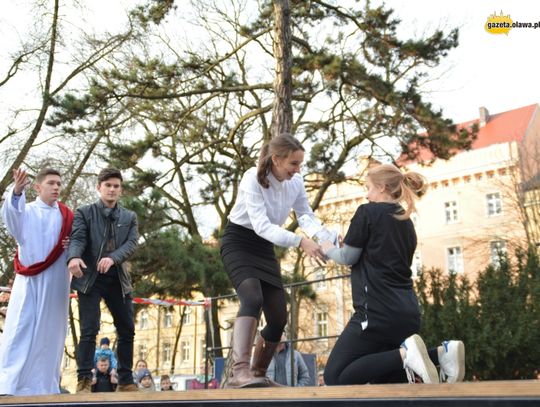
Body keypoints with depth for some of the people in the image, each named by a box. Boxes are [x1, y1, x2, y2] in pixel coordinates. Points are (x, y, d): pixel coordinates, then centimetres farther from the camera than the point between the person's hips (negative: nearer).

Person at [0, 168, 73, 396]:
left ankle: (44, 386, 8)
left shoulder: (67, 216, 12)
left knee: (49, 332, 3)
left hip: (55, 281, 2)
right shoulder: (26, 211, 6)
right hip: (29, 279, -2)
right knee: (20, 330, -7)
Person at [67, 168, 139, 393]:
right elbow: (77, 238, -10)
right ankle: (84, 380, -2)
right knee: (89, 330, -9)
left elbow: (131, 244, -2)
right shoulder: (84, 212, 5)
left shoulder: (129, 217, 12)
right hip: (90, 278, -3)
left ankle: (126, 381, 14)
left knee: (127, 330, 5)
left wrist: (112, 258, -22)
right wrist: (74, 257, -33)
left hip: (118, 279, 4)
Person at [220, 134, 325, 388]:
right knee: (253, 299, -34)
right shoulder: (253, 179, -22)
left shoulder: (296, 183, -4)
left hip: (265, 248, 7)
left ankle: (258, 375, 21)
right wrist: (300, 242, -42)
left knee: (279, 318, 3)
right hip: (238, 243, -6)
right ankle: (239, 372, -43)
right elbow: (261, 226, -31)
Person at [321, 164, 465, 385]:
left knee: (335, 377, -3)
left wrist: (328, 249, 22)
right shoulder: (407, 222, 18)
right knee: (379, 378, 19)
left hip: (378, 311, -8)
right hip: (408, 313, 8)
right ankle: (442, 352, -1)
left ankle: (405, 354, -20)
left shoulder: (368, 212, -5)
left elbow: (348, 257, 0)